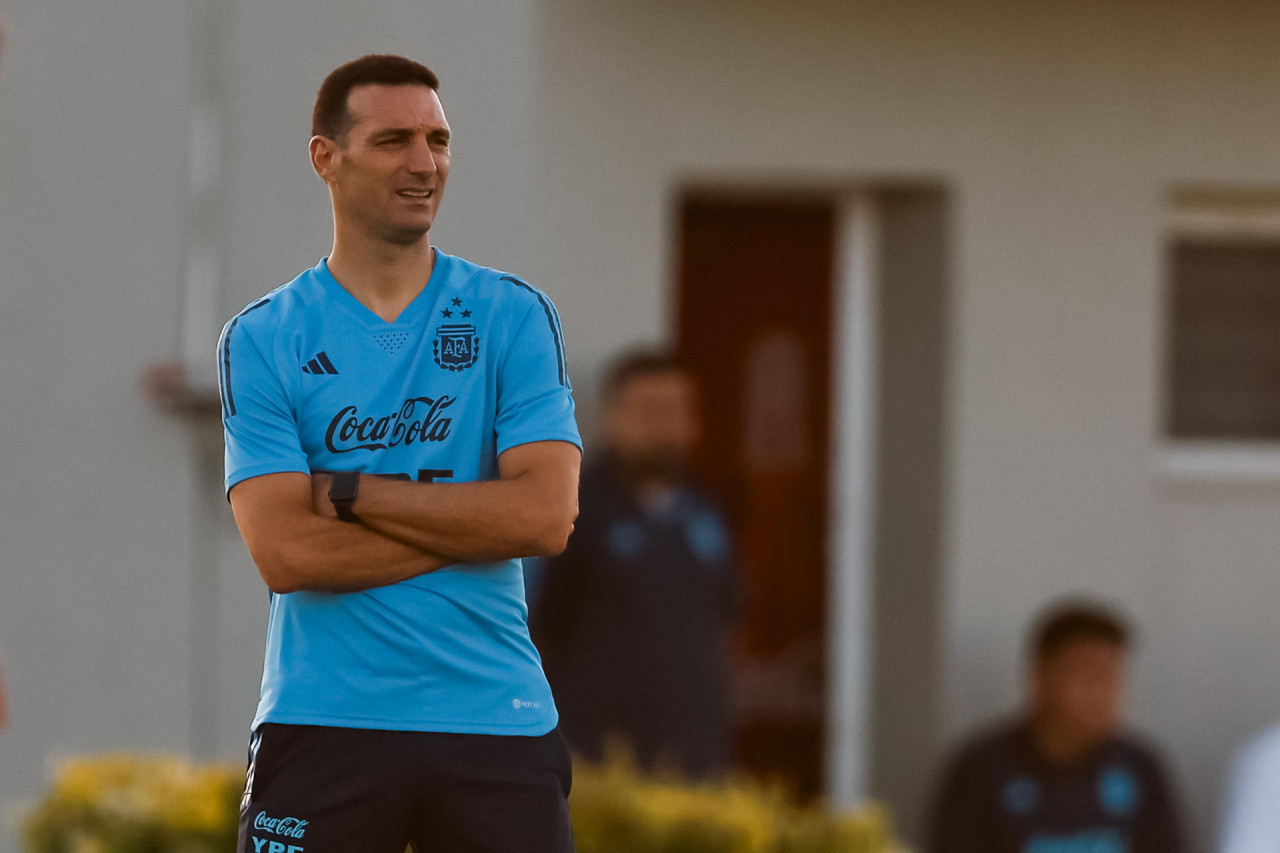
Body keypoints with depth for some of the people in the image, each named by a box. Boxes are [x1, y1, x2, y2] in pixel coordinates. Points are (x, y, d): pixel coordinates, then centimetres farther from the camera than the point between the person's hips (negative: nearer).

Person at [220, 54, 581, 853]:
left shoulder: (515, 316, 5)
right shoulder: (262, 339, 2)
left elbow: (548, 515, -7)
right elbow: (285, 553, -9)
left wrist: (346, 491, -8)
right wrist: (473, 521, -10)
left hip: (496, 723, 1)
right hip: (322, 726, -1)